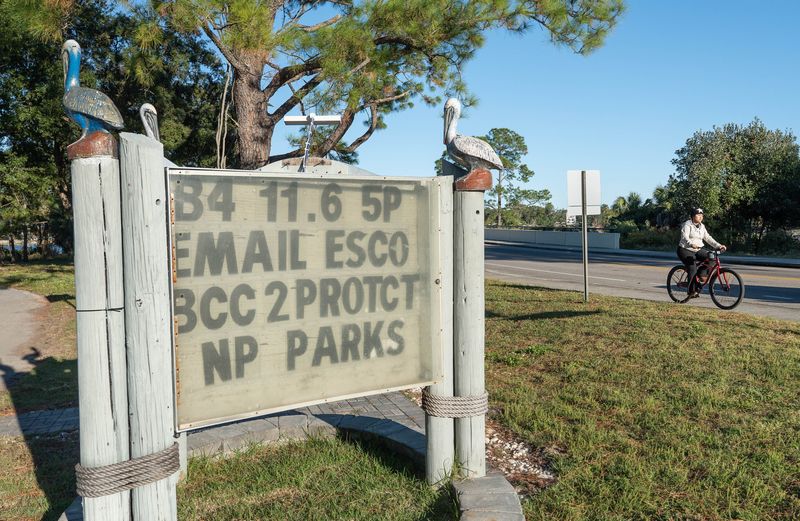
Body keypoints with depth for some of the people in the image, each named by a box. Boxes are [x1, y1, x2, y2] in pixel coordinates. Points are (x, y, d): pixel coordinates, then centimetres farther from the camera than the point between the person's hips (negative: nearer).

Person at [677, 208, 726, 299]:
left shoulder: (702, 226, 12)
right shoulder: (687, 225, -10)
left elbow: (708, 238, 7)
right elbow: (685, 237, -26)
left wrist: (718, 246, -7)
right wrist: (691, 244, -46)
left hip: (698, 250, 7)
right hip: (685, 250, -7)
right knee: (693, 269, -21)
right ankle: (691, 291, -13)